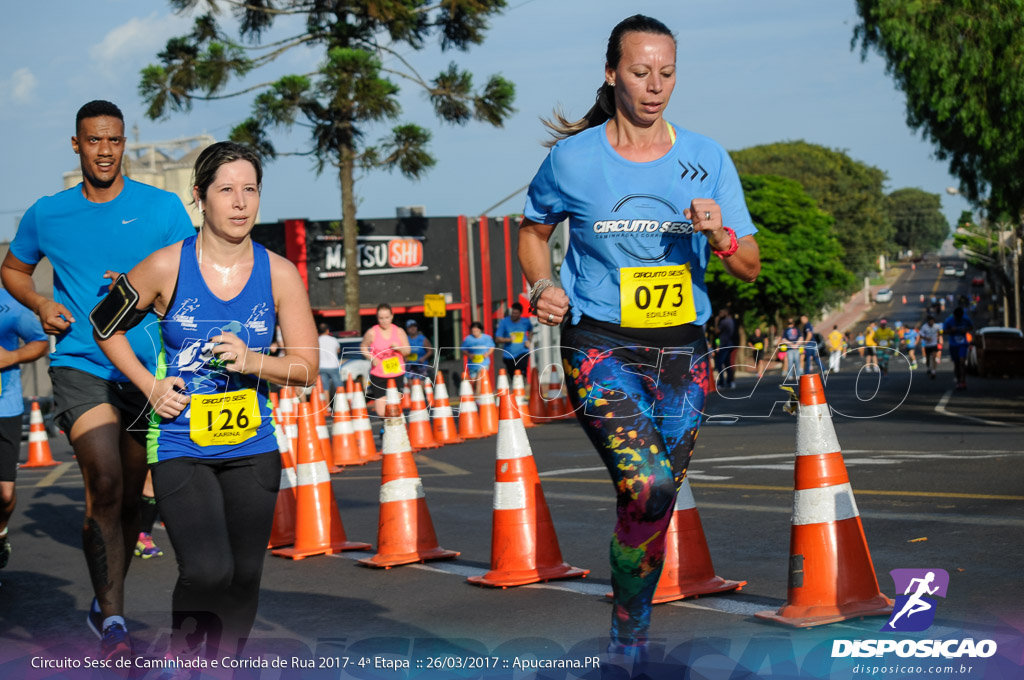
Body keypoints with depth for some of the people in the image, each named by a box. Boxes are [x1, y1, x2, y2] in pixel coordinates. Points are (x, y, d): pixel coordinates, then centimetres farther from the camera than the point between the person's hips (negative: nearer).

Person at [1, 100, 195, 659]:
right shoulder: (47, 214, 6)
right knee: (105, 484, -20)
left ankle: (105, 604, 32)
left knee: (129, 497, 11)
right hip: (79, 364, -1)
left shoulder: (163, 208, 1)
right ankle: (113, 620, -12)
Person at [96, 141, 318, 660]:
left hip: (252, 447, 3)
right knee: (208, 570, -18)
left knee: (244, 577, 6)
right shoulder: (167, 266, -7)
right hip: (179, 446, -3)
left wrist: (253, 362, -15)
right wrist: (150, 385, -3)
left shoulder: (279, 273, -1)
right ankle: (180, 656, 11)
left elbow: (307, 366, 3)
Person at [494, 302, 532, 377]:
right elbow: (497, 339, -7)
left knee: (521, 374, -22)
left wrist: (528, 341, 6)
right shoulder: (504, 322, -6)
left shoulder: (526, 322, 0)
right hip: (509, 355, 1)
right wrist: (509, 339, -24)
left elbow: (530, 331, 24)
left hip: (522, 353, 0)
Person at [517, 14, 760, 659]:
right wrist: (543, 286, -3)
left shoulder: (708, 158, 4)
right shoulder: (573, 158, -1)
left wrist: (720, 236, -16)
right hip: (601, 346, -3)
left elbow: (751, 268, 5)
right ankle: (627, 637, -2)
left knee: (654, 509, 8)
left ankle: (630, 643, 28)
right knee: (649, 487, -24)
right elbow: (534, 230, 16)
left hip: (682, 352, 3)